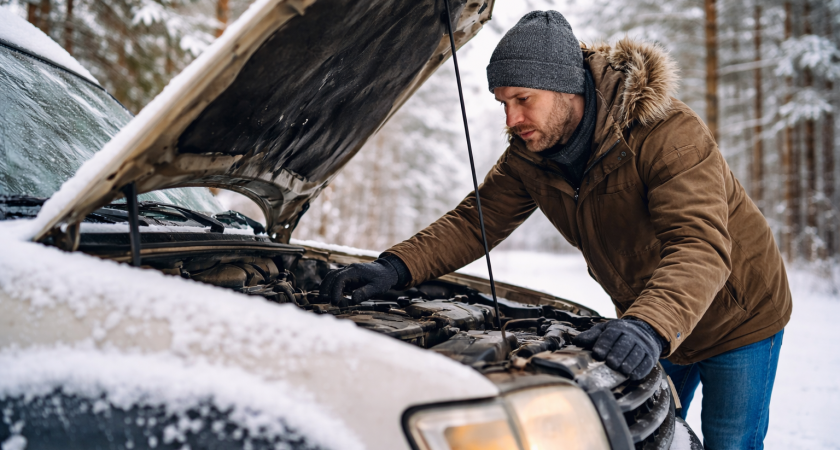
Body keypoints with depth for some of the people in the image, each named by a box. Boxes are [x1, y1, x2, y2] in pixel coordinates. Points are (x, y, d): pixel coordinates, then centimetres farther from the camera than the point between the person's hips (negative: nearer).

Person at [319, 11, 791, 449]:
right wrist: (395, 266, -27)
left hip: (737, 317, -5)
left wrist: (650, 327, -63)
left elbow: (700, 247, -44)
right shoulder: (530, 154, -12)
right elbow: (474, 222, -10)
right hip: (651, 322, 6)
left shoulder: (668, 131, -33)